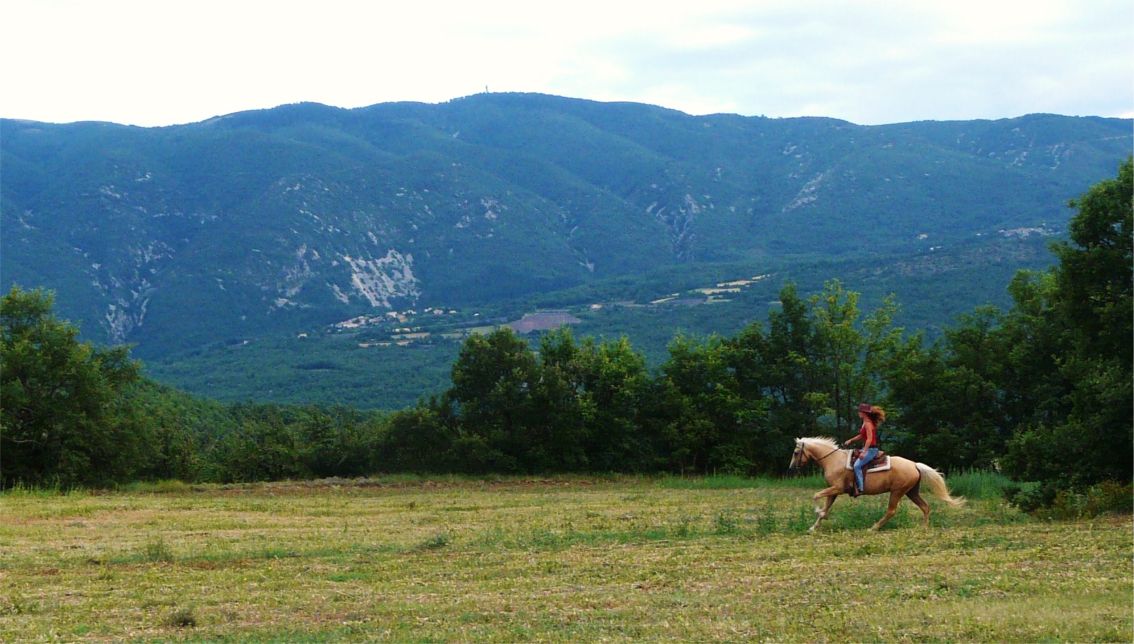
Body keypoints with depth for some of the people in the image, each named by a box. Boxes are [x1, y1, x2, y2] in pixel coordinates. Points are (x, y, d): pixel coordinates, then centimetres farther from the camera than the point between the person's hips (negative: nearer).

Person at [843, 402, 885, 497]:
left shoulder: (867, 423, -16)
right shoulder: (866, 423, 14)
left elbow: (869, 439, -22)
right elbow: (862, 436, 25)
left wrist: (864, 452, -27)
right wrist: (851, 440, 16)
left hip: (871, 449, -11)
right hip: (867, 449, 11)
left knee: (857, 465, -23)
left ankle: (859, 489, -26)